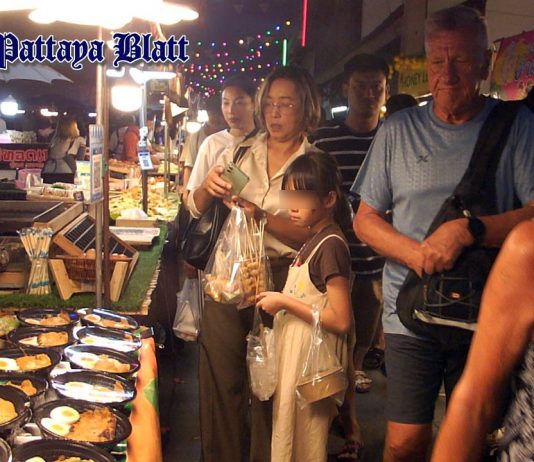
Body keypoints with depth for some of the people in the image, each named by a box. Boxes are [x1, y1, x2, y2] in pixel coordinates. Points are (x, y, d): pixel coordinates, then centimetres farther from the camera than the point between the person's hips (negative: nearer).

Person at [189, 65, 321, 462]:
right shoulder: (240, 152, 9)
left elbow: (313, 234, -11)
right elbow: (196, 209, 9)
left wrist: (263, 217, -24)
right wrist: (207, 188, -12)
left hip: (280, 277, -3)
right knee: (220, 373, 8)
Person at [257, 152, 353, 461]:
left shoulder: (331, 245, -20)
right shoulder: (316, 239, 8)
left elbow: (341, 320, -23)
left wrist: (285, 302, -19)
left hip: (313, 356, -9)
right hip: (297, 350, 9)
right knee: (289, 431, 20)